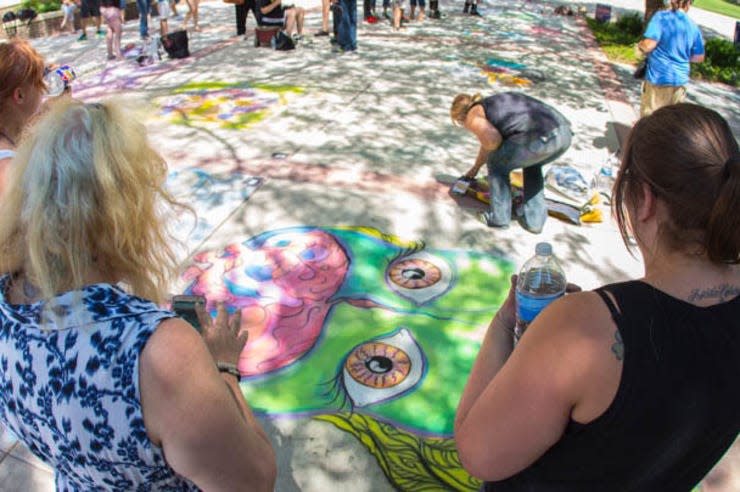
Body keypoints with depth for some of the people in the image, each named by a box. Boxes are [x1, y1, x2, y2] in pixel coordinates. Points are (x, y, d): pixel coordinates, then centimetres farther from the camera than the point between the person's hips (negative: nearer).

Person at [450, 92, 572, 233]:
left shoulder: (473, 116, 10)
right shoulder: (494, 103, 35)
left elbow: (493, 140, -9)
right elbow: (488, 140, 49)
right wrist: (475, 168, 63)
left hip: (540, 140, -8)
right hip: (564, 133, 8)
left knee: (497, 163, 18)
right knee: (532, 164, 35)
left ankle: (499, 217, 24)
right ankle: (534, 219, 32)